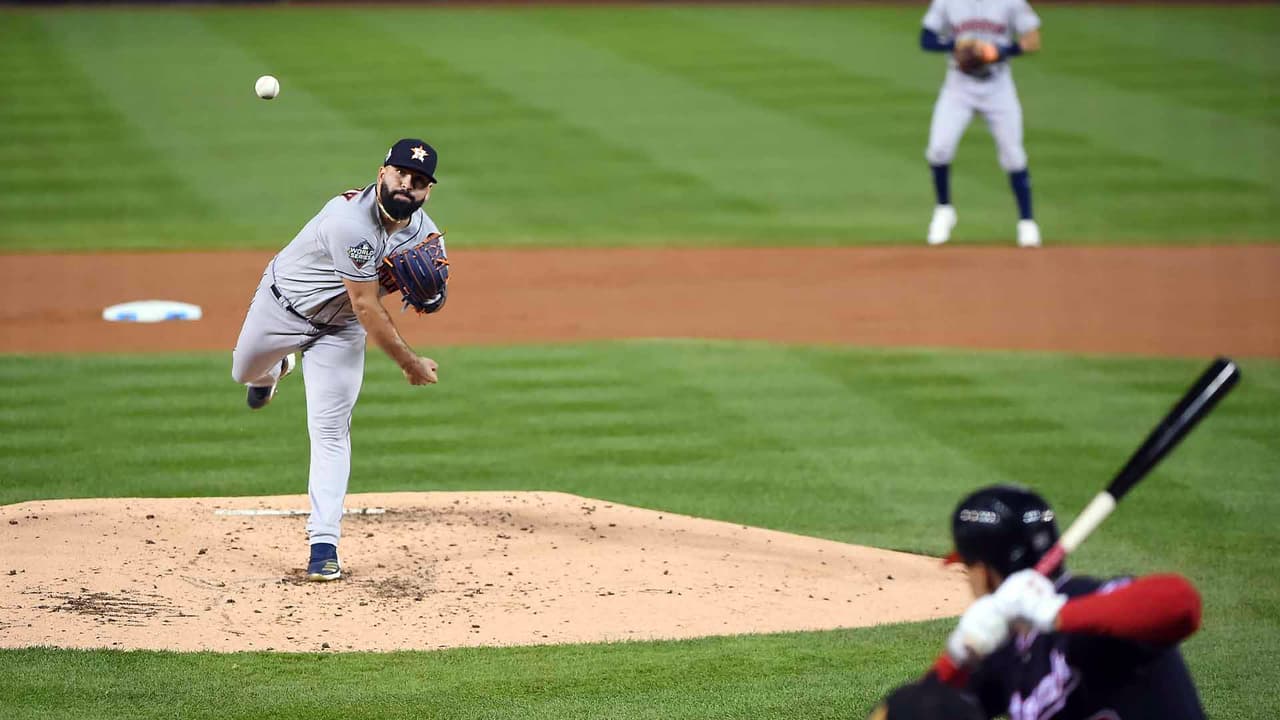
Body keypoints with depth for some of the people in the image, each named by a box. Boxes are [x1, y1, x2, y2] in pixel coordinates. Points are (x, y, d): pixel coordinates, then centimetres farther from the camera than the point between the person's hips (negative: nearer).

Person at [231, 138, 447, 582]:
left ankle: (324, 544, -4)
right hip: (282, 307, -3)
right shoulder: (352, 220, -37)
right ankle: (275, 369, 61)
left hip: (339, 330, 3)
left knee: (330, 432, -6)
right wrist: (410, 364, -28)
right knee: (244, 373, 23)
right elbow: (366, 308, -33)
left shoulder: (423, 232, -16)